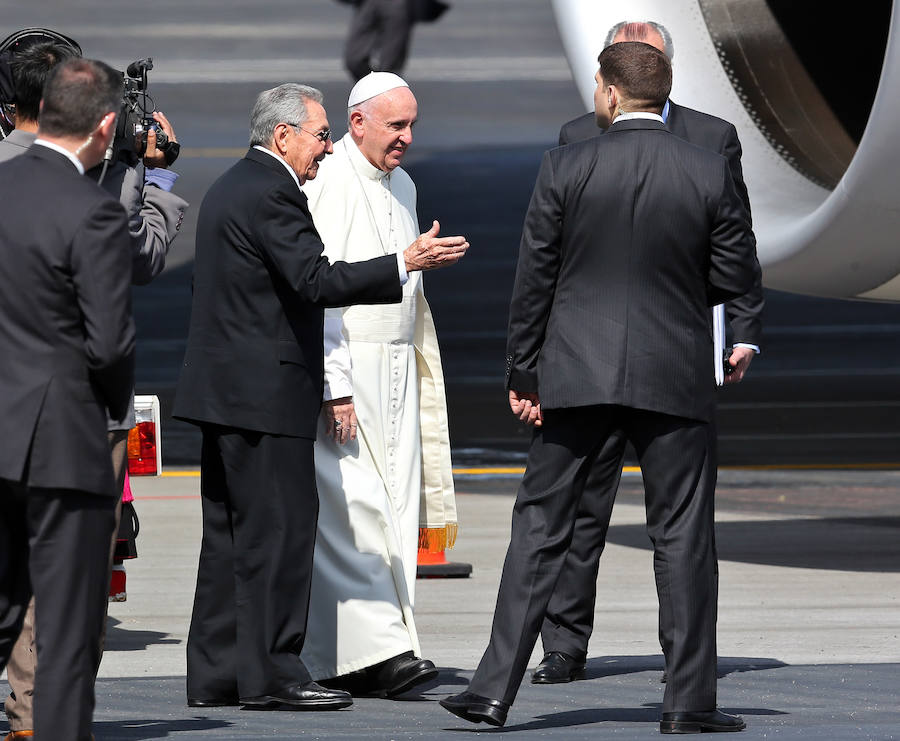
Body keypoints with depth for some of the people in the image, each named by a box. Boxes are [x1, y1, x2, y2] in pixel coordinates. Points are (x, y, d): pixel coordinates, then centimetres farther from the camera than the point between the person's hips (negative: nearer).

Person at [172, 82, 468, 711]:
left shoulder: (231, 188, 18)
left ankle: (216, 673, 12)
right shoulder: (272, 194, -15)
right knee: (279, 527, -8)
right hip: (265, 392, -10)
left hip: (223, 392, 11)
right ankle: (270, 674, -8)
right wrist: (406, 263, -24)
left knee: (231, 530, 11)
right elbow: (317, 282, -23)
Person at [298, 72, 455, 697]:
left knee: (395, 503, 3)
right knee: (353, 505, -12)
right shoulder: (325, 183, -9)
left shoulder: (402, 187, 17)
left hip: (397, 372, 8)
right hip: (342, 368, -8)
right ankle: (378, 649, -17)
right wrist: (333, 385, -19)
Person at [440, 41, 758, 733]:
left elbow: (534, 278, -2)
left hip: (578, 371, 0)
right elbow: (738, 272, 0)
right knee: (682, 533, 6)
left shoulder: (567, 168, -5)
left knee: (540, 527, 7)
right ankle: (691, 700, 4)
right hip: (675, 375, 0)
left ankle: (496, 688, 5)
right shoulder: (710, 171, -4)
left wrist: (523, 374, 5)